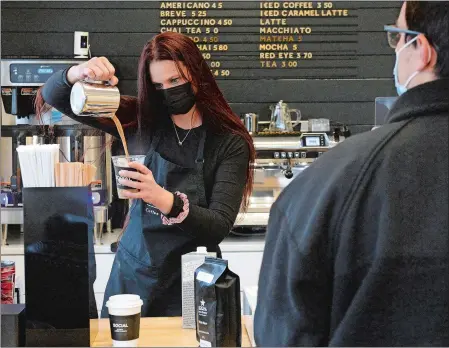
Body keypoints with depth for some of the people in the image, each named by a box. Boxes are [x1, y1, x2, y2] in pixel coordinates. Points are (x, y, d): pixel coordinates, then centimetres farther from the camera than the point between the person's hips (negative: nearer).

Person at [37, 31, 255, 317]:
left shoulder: (229, 143, -11)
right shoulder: (141, 121, -3)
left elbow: (220, 226, -19)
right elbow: (54, 96, 0)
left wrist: (163, 199, -36)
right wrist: (77, 74, -23)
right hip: (132, 272, 3)